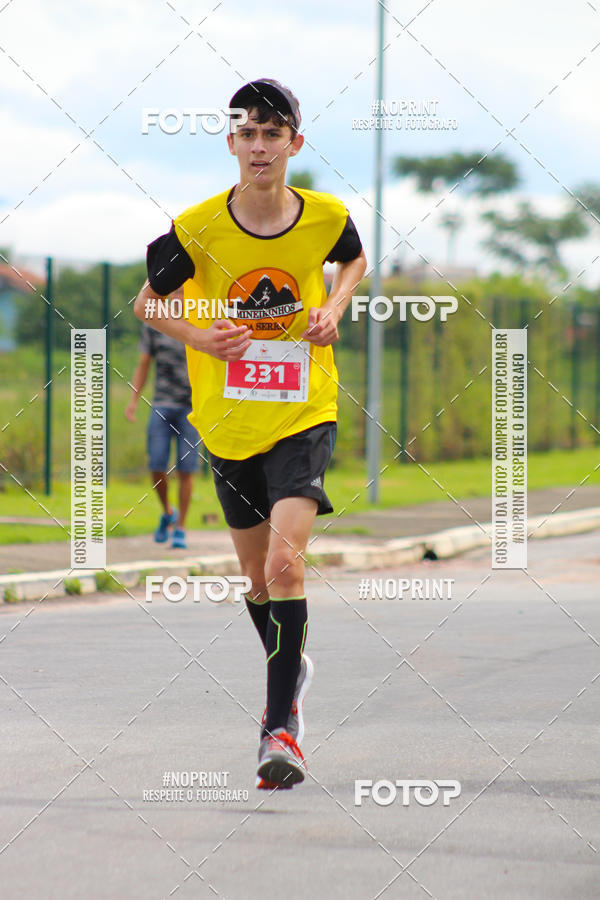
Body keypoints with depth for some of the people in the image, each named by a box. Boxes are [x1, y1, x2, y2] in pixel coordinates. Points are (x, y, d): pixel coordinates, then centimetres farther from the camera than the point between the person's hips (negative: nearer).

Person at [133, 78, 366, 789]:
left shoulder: (326, 217, -7)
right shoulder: (198, 228, -9)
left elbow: (353, 260, 17)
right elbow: (147, 301, 5)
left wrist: (334, 308, -3)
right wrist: (198, 337, -13)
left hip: (303, 416, -2)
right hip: (227, 422, 2)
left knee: (284, 563, -20)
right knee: (257, 576, 16)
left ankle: (280, 727, -14)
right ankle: (292, 669, 45)